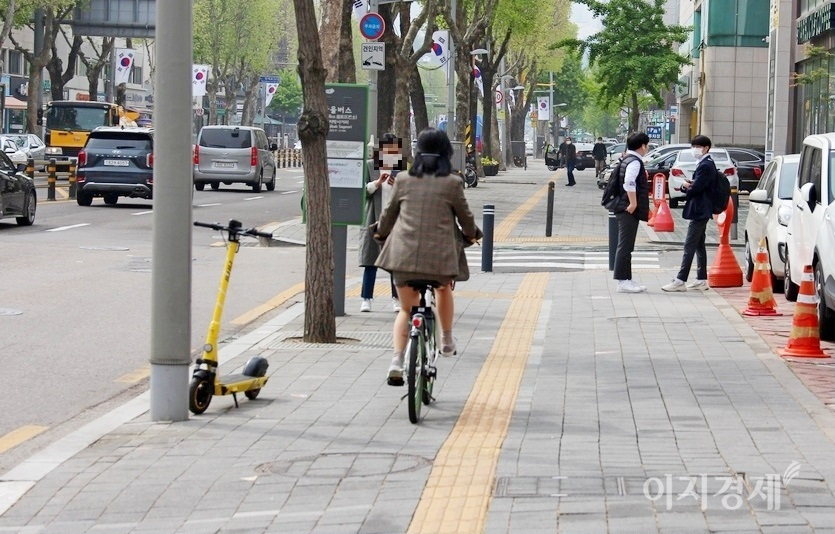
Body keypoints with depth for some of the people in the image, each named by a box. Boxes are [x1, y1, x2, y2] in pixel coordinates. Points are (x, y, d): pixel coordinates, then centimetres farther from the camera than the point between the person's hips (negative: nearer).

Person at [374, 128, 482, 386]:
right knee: (444, 289, 31)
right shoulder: (452, 183, -4)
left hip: (404, 253, 1)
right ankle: (447, 341, 39)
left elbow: (389, 213, 15)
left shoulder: (403, 180, 3)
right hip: (439, 254, -1)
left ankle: (397, 360, -7)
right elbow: (465, 217, 8)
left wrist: (381, 233, 37)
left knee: (406, 309, 11)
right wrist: (472, 234, 30)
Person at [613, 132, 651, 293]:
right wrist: (633, 203, -26)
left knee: (626, 246, 13)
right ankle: (622, 281, -8)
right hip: (629, 211, -10)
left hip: (627, 210, 10)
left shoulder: (627, 160, 17)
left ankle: (627, 278, 19)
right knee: (625, 245, -9)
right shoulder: (635, 162, -14)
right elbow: (629, 181, -30)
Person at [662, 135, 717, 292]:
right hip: (701, 211, 11)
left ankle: (680, 281, -13)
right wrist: (687, 186, -4)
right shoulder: (705, 164, 16)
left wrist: (686, 186, -1)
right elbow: (695, 186, 18)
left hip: (699, 211, -11)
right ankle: (701, 280, 18)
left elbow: (695, 188, -22)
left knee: (689, 246, -11)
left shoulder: (705, 166, -17)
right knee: (699, 245, 14)